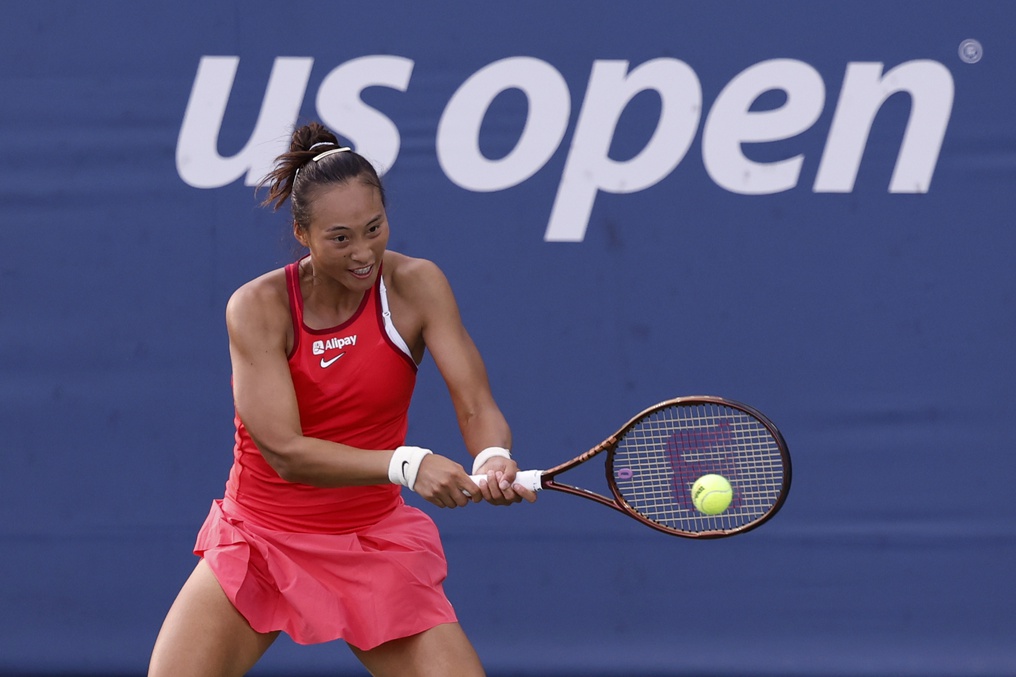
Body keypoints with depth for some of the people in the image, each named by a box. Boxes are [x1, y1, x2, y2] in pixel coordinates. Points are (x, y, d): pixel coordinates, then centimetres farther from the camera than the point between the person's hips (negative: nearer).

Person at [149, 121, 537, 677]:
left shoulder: (416, 286, -10)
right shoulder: (258, 307, -16)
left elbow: (476, 406, -16)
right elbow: (285, 451, -24)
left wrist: (492, 459, -40)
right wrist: (406, 464, -37)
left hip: (375, 551, 1)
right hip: (257, 542, -1)